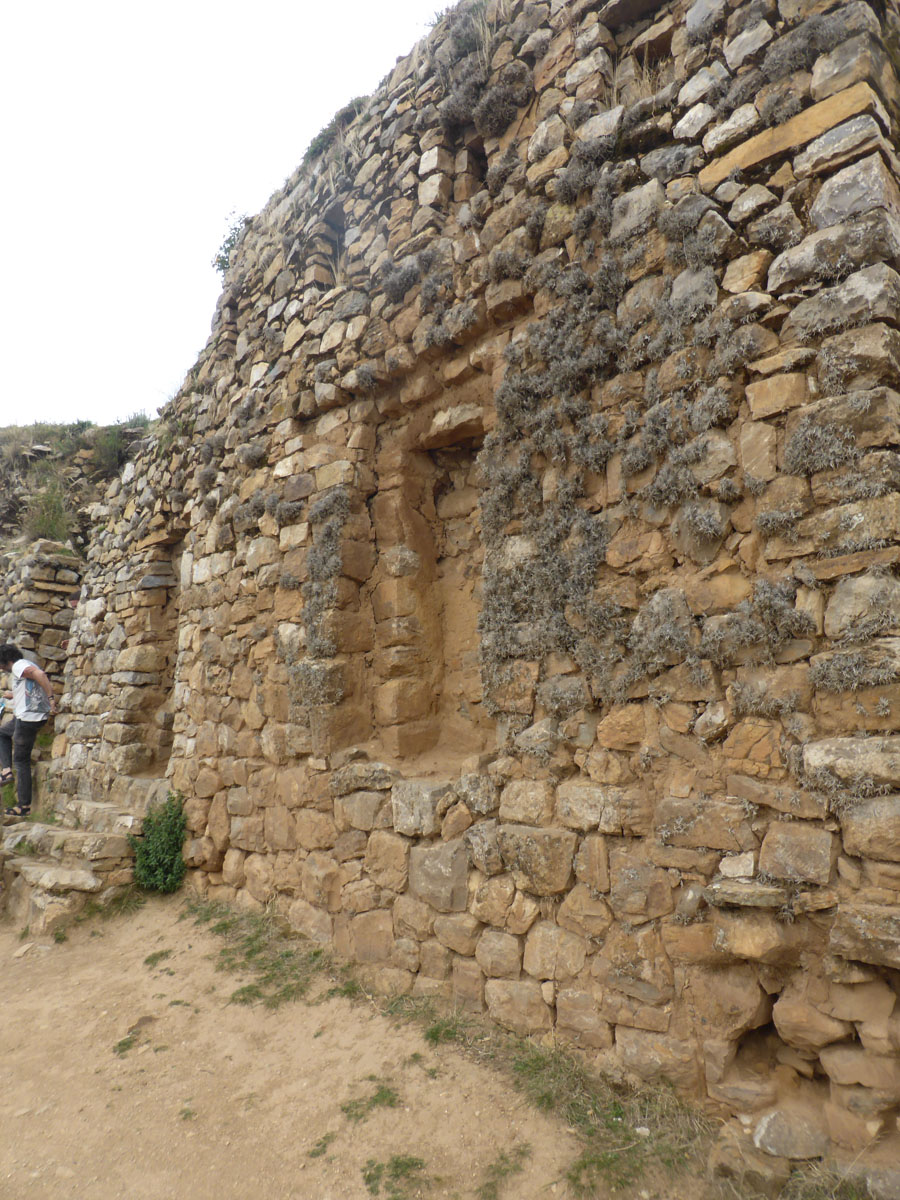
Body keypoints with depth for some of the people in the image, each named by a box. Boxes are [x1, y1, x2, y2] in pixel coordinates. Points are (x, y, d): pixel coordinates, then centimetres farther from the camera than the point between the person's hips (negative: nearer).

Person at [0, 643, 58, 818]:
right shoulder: (27, 665, 19)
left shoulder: (18, 665, -10)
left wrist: (51, 698, -29)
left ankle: (24, 806, 5)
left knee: (21, 760, -1)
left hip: (28, 718, -10)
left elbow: (39, 674, -29)